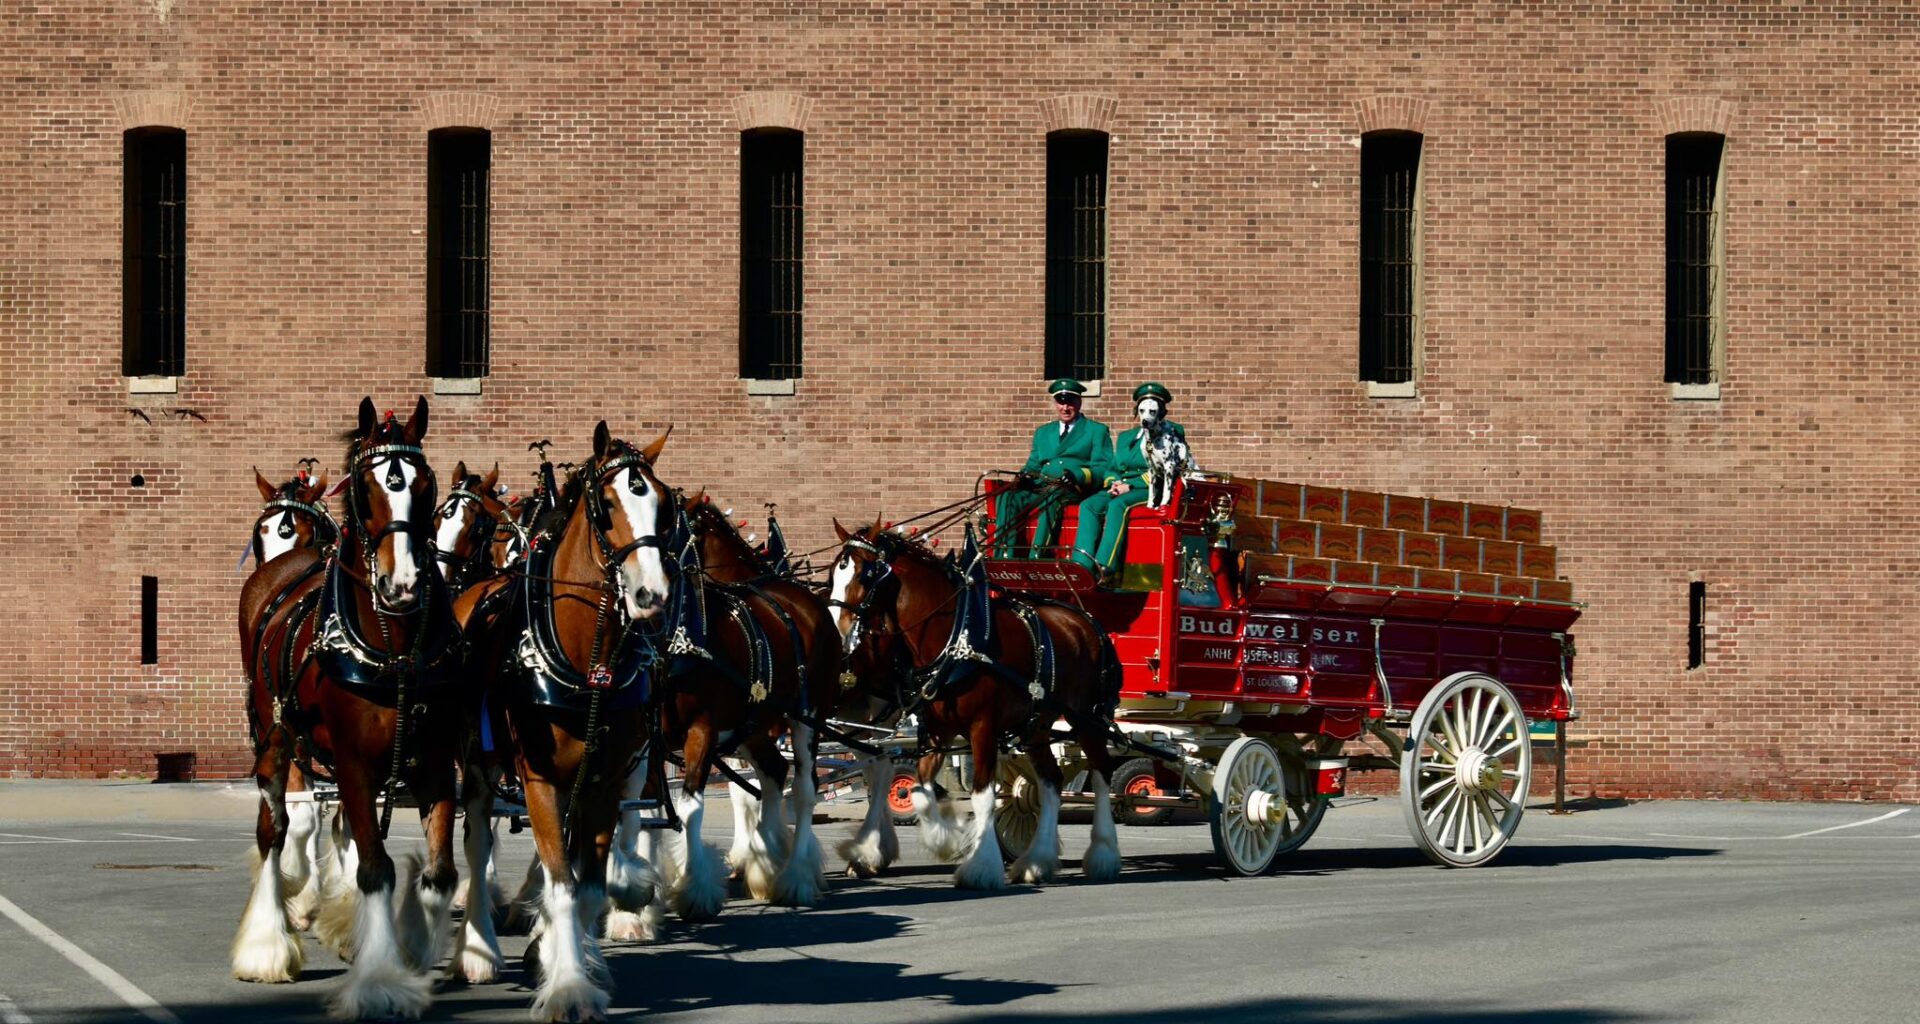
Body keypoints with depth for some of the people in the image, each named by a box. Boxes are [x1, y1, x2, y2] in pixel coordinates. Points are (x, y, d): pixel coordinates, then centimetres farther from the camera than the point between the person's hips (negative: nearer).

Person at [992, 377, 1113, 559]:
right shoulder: (1043, 432, 30)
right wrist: (1025, 476, -1)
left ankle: (1035, 561, -49)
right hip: (1040, 488, 5)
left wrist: (1078, 475, -18)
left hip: (1073, 490, -5)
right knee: (1007, 497, -26)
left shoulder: (1097, 430, 14)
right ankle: (1003, 559, -35)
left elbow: (1103, 469, 2)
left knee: (1050, 498, -39)